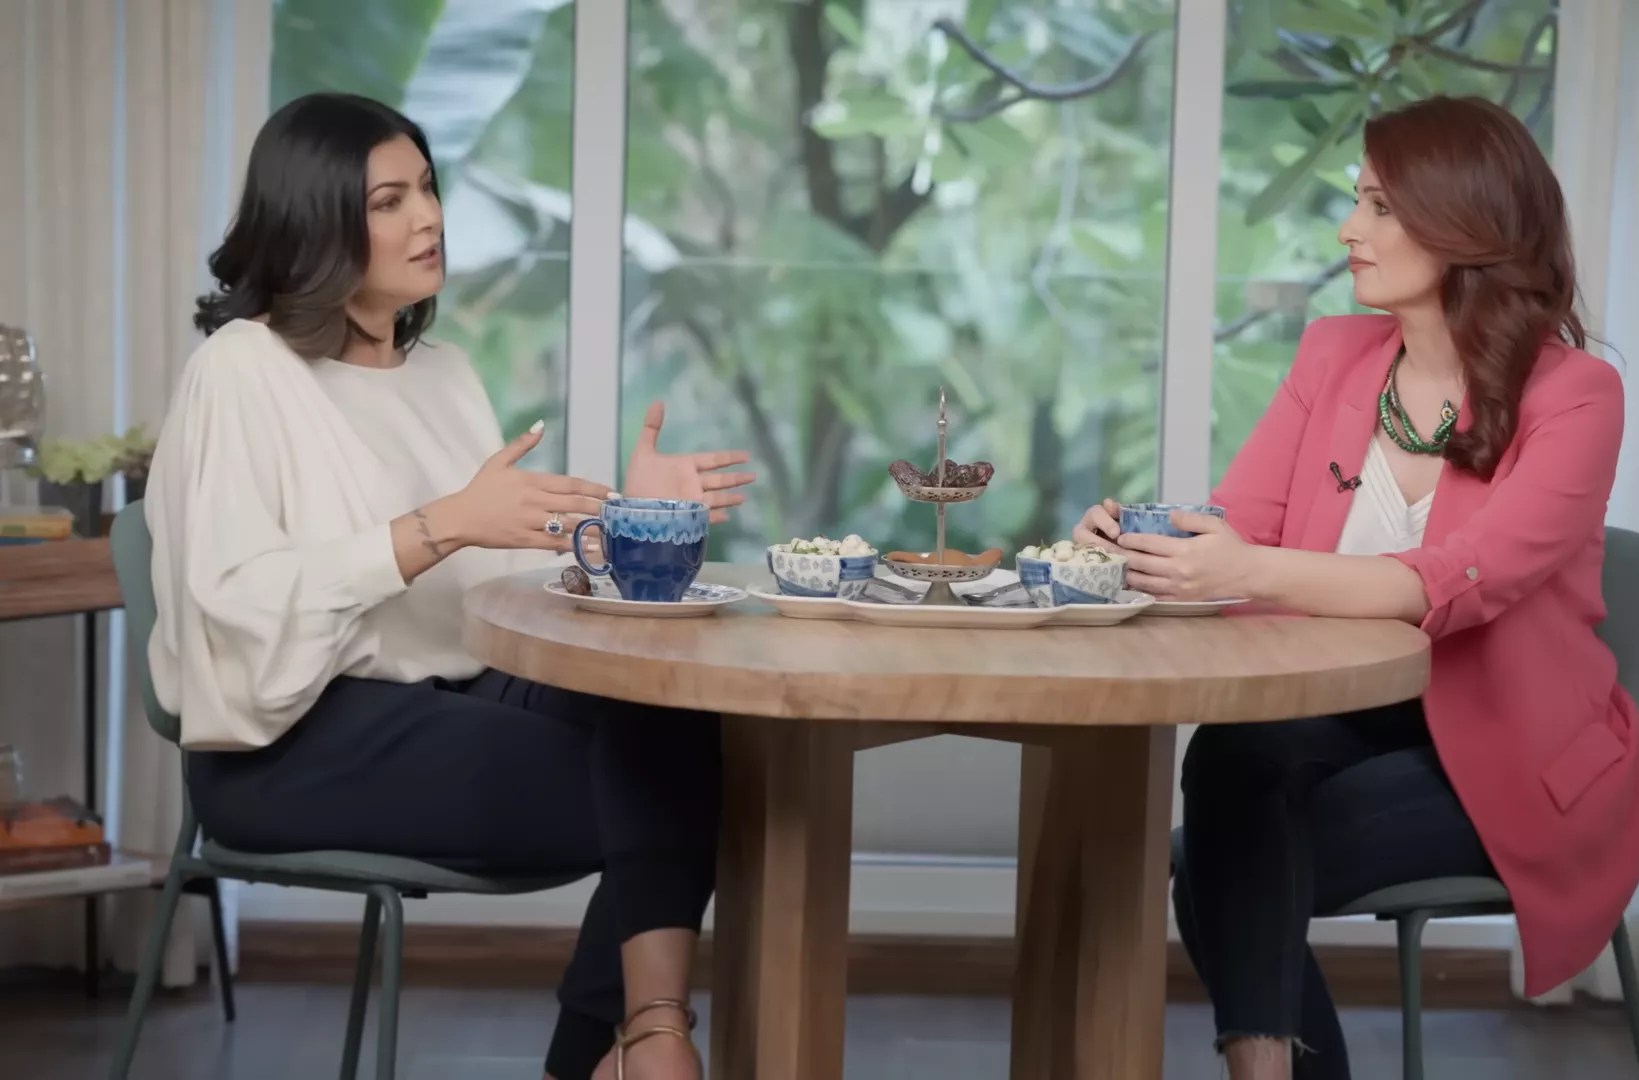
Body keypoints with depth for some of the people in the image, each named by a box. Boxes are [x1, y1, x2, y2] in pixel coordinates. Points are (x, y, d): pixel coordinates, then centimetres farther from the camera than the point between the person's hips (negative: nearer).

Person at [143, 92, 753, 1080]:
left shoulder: (444, 370, 18)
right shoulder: (242, 371, -5)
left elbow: (508, 565, 15)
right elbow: (243, 601, -18)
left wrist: (621, 516, -1)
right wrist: (444, 525, -22)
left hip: (454, 698, 7)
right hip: (297, 740, -6)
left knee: (668, 722, -25)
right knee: (641, 781, -24)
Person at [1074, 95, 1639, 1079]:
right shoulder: (1335, 354, 4)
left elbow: (1456, 583, -29)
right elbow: (1236, 527, -4)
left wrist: (1258, 575, -44)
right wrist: (1144, 544, -29)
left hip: (1515, 759, -5)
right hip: (1351, 724, 5)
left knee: (1228, 876, -25)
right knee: (1230, 753, -29)